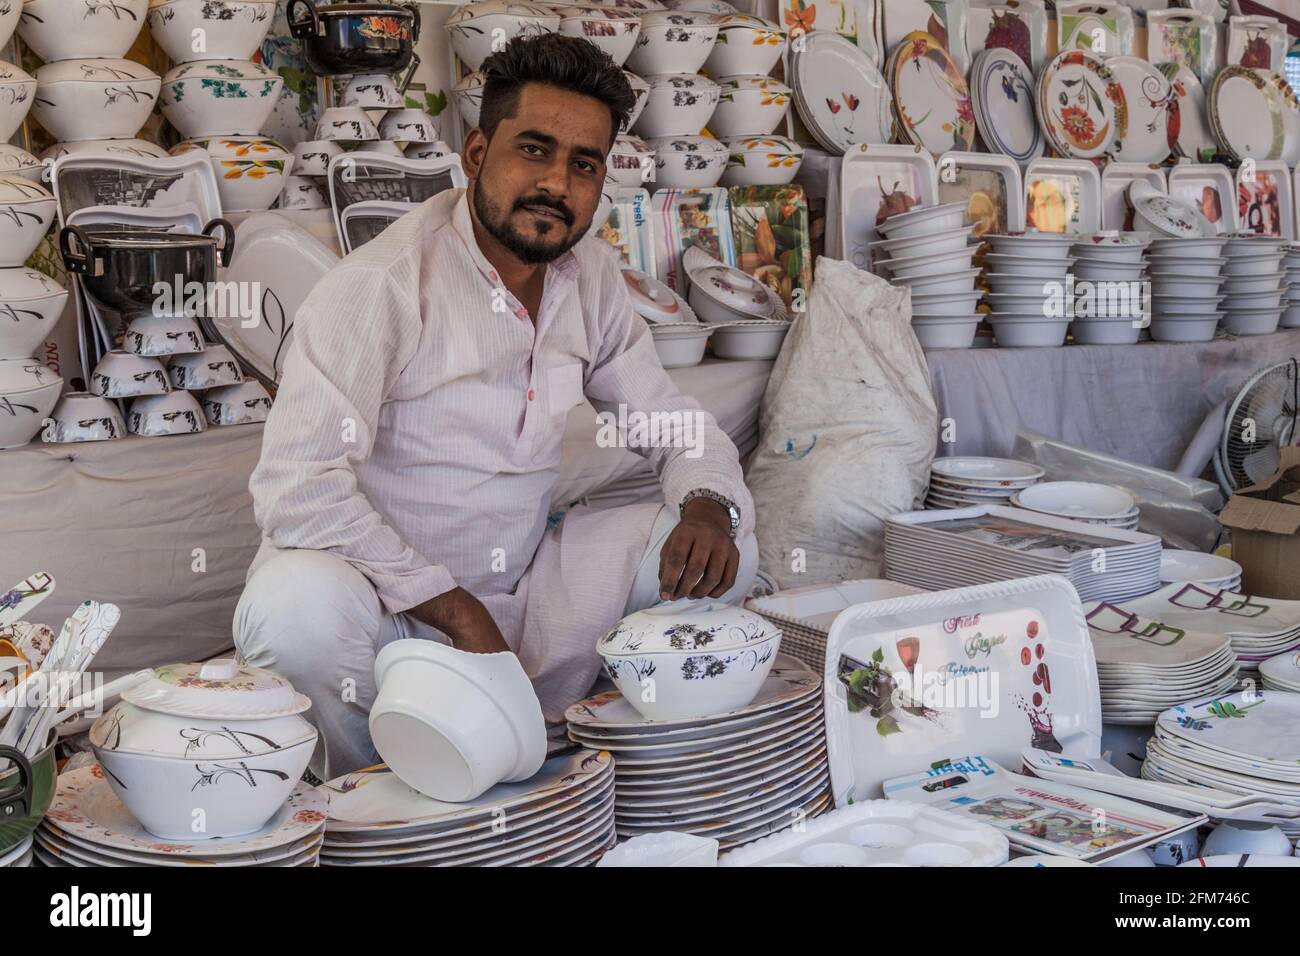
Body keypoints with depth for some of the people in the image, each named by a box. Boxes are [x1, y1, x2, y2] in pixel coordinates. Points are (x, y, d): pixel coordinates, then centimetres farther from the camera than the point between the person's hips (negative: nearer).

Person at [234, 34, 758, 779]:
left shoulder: (593, 278, 3)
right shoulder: (385, 284, -19)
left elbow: (675, 422, 10)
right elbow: (297, 487, -27)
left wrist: (709, 508, -15)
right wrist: (461, 616, -27)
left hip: (522, 584, 6)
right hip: (389, 595, -6)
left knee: (726, 548, -6)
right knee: (298, 608, -38)